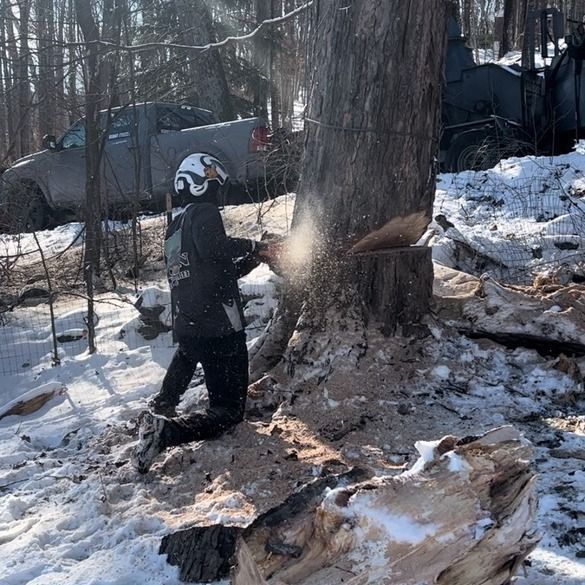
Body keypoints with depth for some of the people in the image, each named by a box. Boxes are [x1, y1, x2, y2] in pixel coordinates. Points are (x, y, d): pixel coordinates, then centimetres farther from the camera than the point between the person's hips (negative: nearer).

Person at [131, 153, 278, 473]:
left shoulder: (174, 227, 20)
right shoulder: (204, 212, -7)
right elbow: (214, 247, -31)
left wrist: (252, 259, 19)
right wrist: (251, 245, -15)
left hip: (186, 325, 9)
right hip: (220, 329, -8)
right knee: (229, 409, -1)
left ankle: (160, 410, 32)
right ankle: (166, 432, -22)